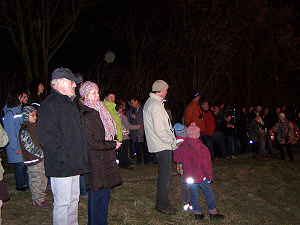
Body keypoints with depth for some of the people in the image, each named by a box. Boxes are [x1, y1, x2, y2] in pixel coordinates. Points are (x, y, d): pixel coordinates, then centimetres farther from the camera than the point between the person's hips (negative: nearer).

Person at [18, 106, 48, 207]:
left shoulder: (34, 127, 11)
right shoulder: (24, 131, -16)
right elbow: (30, 147, -20)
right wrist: (42, 154, -17)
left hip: (41, 158, 9)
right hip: (33, 161, -8)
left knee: (43, 178, 16)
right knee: (35, 181, 2)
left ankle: (42, 197, 30)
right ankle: (37, 200, 15)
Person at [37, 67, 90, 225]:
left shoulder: (69, 103, 18)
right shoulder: (49, 104, -13)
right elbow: (45, 136, -21)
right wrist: (64, 157, -21)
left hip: (74, 164, 9)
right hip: (61, 166, -9)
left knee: (73, 199, 18)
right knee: (62, 203, 0)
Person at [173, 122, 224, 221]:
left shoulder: (182, 147, -7)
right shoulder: (203, 148, -12)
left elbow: (177, 159, 1)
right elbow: (207, 164, -9)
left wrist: (175, 150, 17)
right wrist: (210, 176, 0)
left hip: (189, 177, 2)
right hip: (201, 176, -2)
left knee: (194, 194, 14)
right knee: (208, 193, 11)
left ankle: (197, 213, 17)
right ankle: (213, 213, 18)